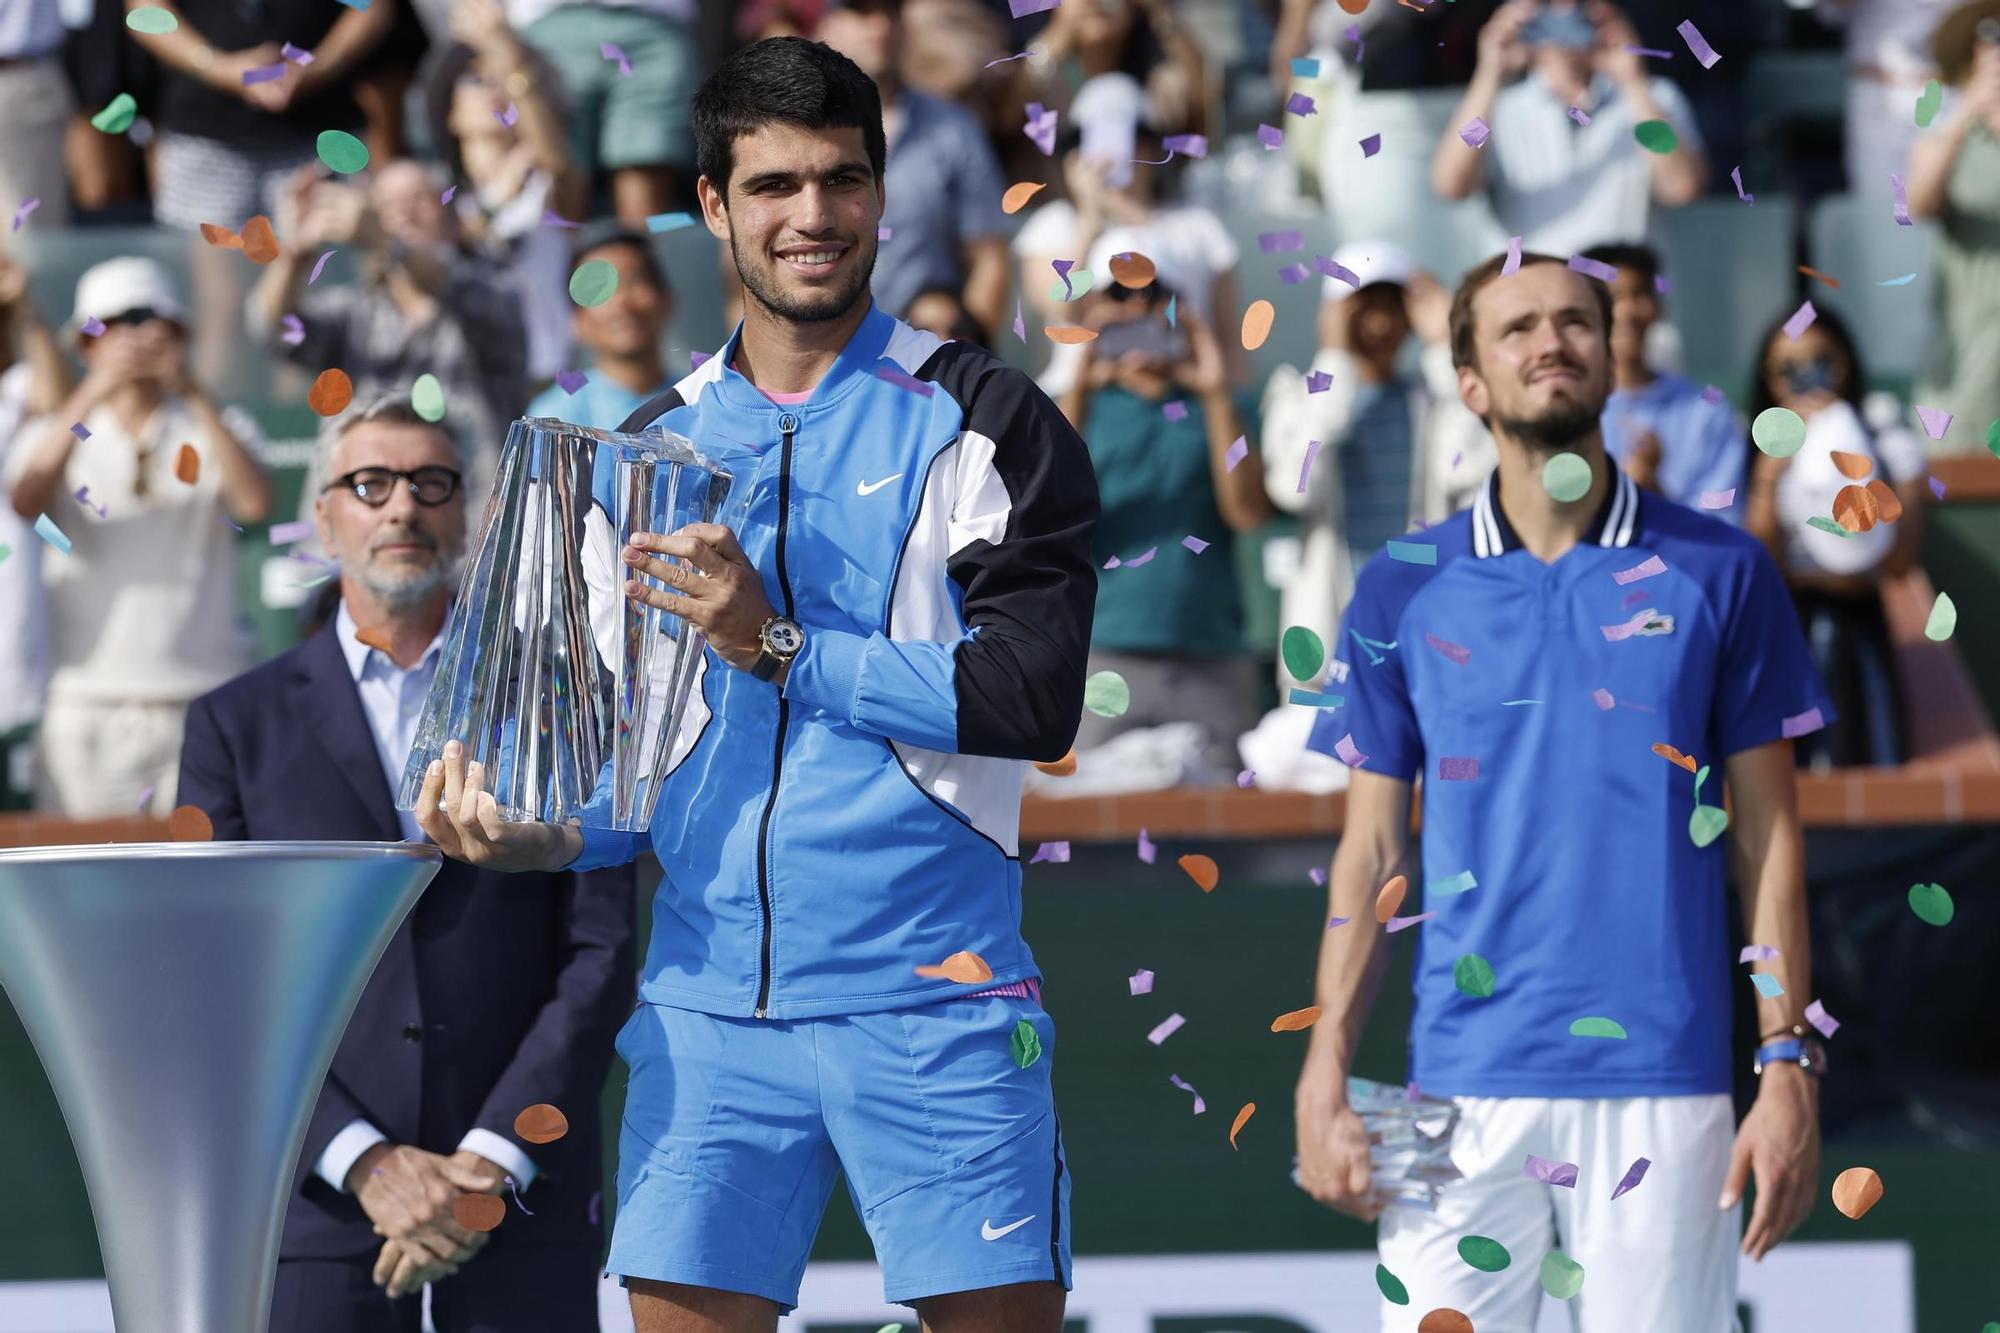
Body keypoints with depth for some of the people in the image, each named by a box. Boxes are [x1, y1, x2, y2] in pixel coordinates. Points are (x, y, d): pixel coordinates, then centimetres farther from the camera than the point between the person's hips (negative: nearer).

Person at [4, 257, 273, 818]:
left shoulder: (216, 430, 12)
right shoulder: (57, 434, 13)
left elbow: (255, 503, -8)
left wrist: (191, 391, -13)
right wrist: (94, 392, -14)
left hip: (203, 701, 0)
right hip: (87, 703, 0)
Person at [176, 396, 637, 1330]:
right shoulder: (238, 725, 9)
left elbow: (601, 955, 3)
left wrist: (492, 1162, -9)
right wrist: (366, 1163, -10)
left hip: (522, 1200, 0)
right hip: (319, 1202, 0)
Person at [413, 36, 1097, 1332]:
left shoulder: (980, 418, 1)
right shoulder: (654, 447, 15)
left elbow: (1033, 694, -10)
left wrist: (785, 650, -15)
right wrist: (542, 833, -1)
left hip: (932, 995, -4)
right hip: (712, 1003, 4)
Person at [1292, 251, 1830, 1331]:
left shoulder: (1719, 573, 5)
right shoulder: (1403, 594, 8)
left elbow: (1767, 837, 6)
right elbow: (1372, 854, 10)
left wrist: (1790, 1070, -1)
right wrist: (1324, 1082, 2)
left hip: (1662, 1085, -1)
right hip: (1461, 1084, 1)